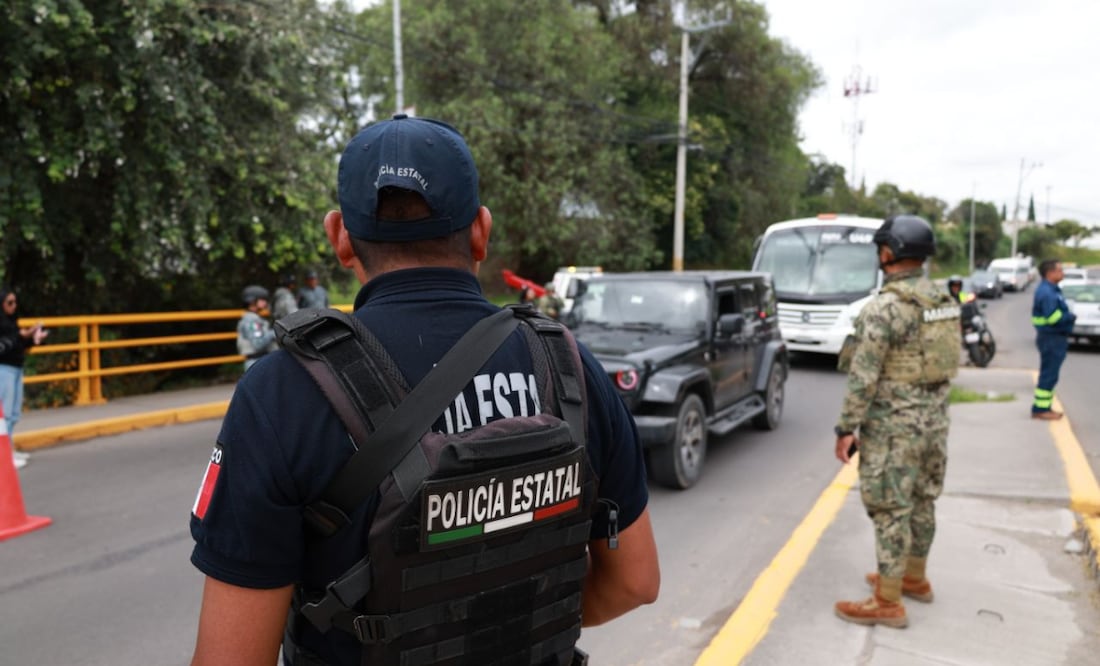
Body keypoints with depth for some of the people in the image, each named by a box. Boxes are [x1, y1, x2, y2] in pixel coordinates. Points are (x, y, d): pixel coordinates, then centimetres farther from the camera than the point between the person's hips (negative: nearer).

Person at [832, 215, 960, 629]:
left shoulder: (883, 308, -20)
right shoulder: (944, 301, 6)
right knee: (921, 501, 20)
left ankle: (887, 602, 9)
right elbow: (949, 362, 14)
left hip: (894, 424, -8)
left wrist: (846, 429, -13)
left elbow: (863, 377, -20)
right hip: (934, 419, 9)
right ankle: (914, 578, 36)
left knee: (889, 509, 0)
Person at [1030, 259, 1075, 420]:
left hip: (1054, 338, 11)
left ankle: (1043, 407, 23)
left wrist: (1068, 316, 1)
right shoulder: (1047, 292, -20)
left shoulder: (1051, 289, 15)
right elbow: (1053, 317, -25)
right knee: (1049, 375, -6)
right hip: (1051, 339, -11)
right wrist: (1071, 317, -10)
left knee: (1048, 374, 15)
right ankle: (1041, 409, -1)